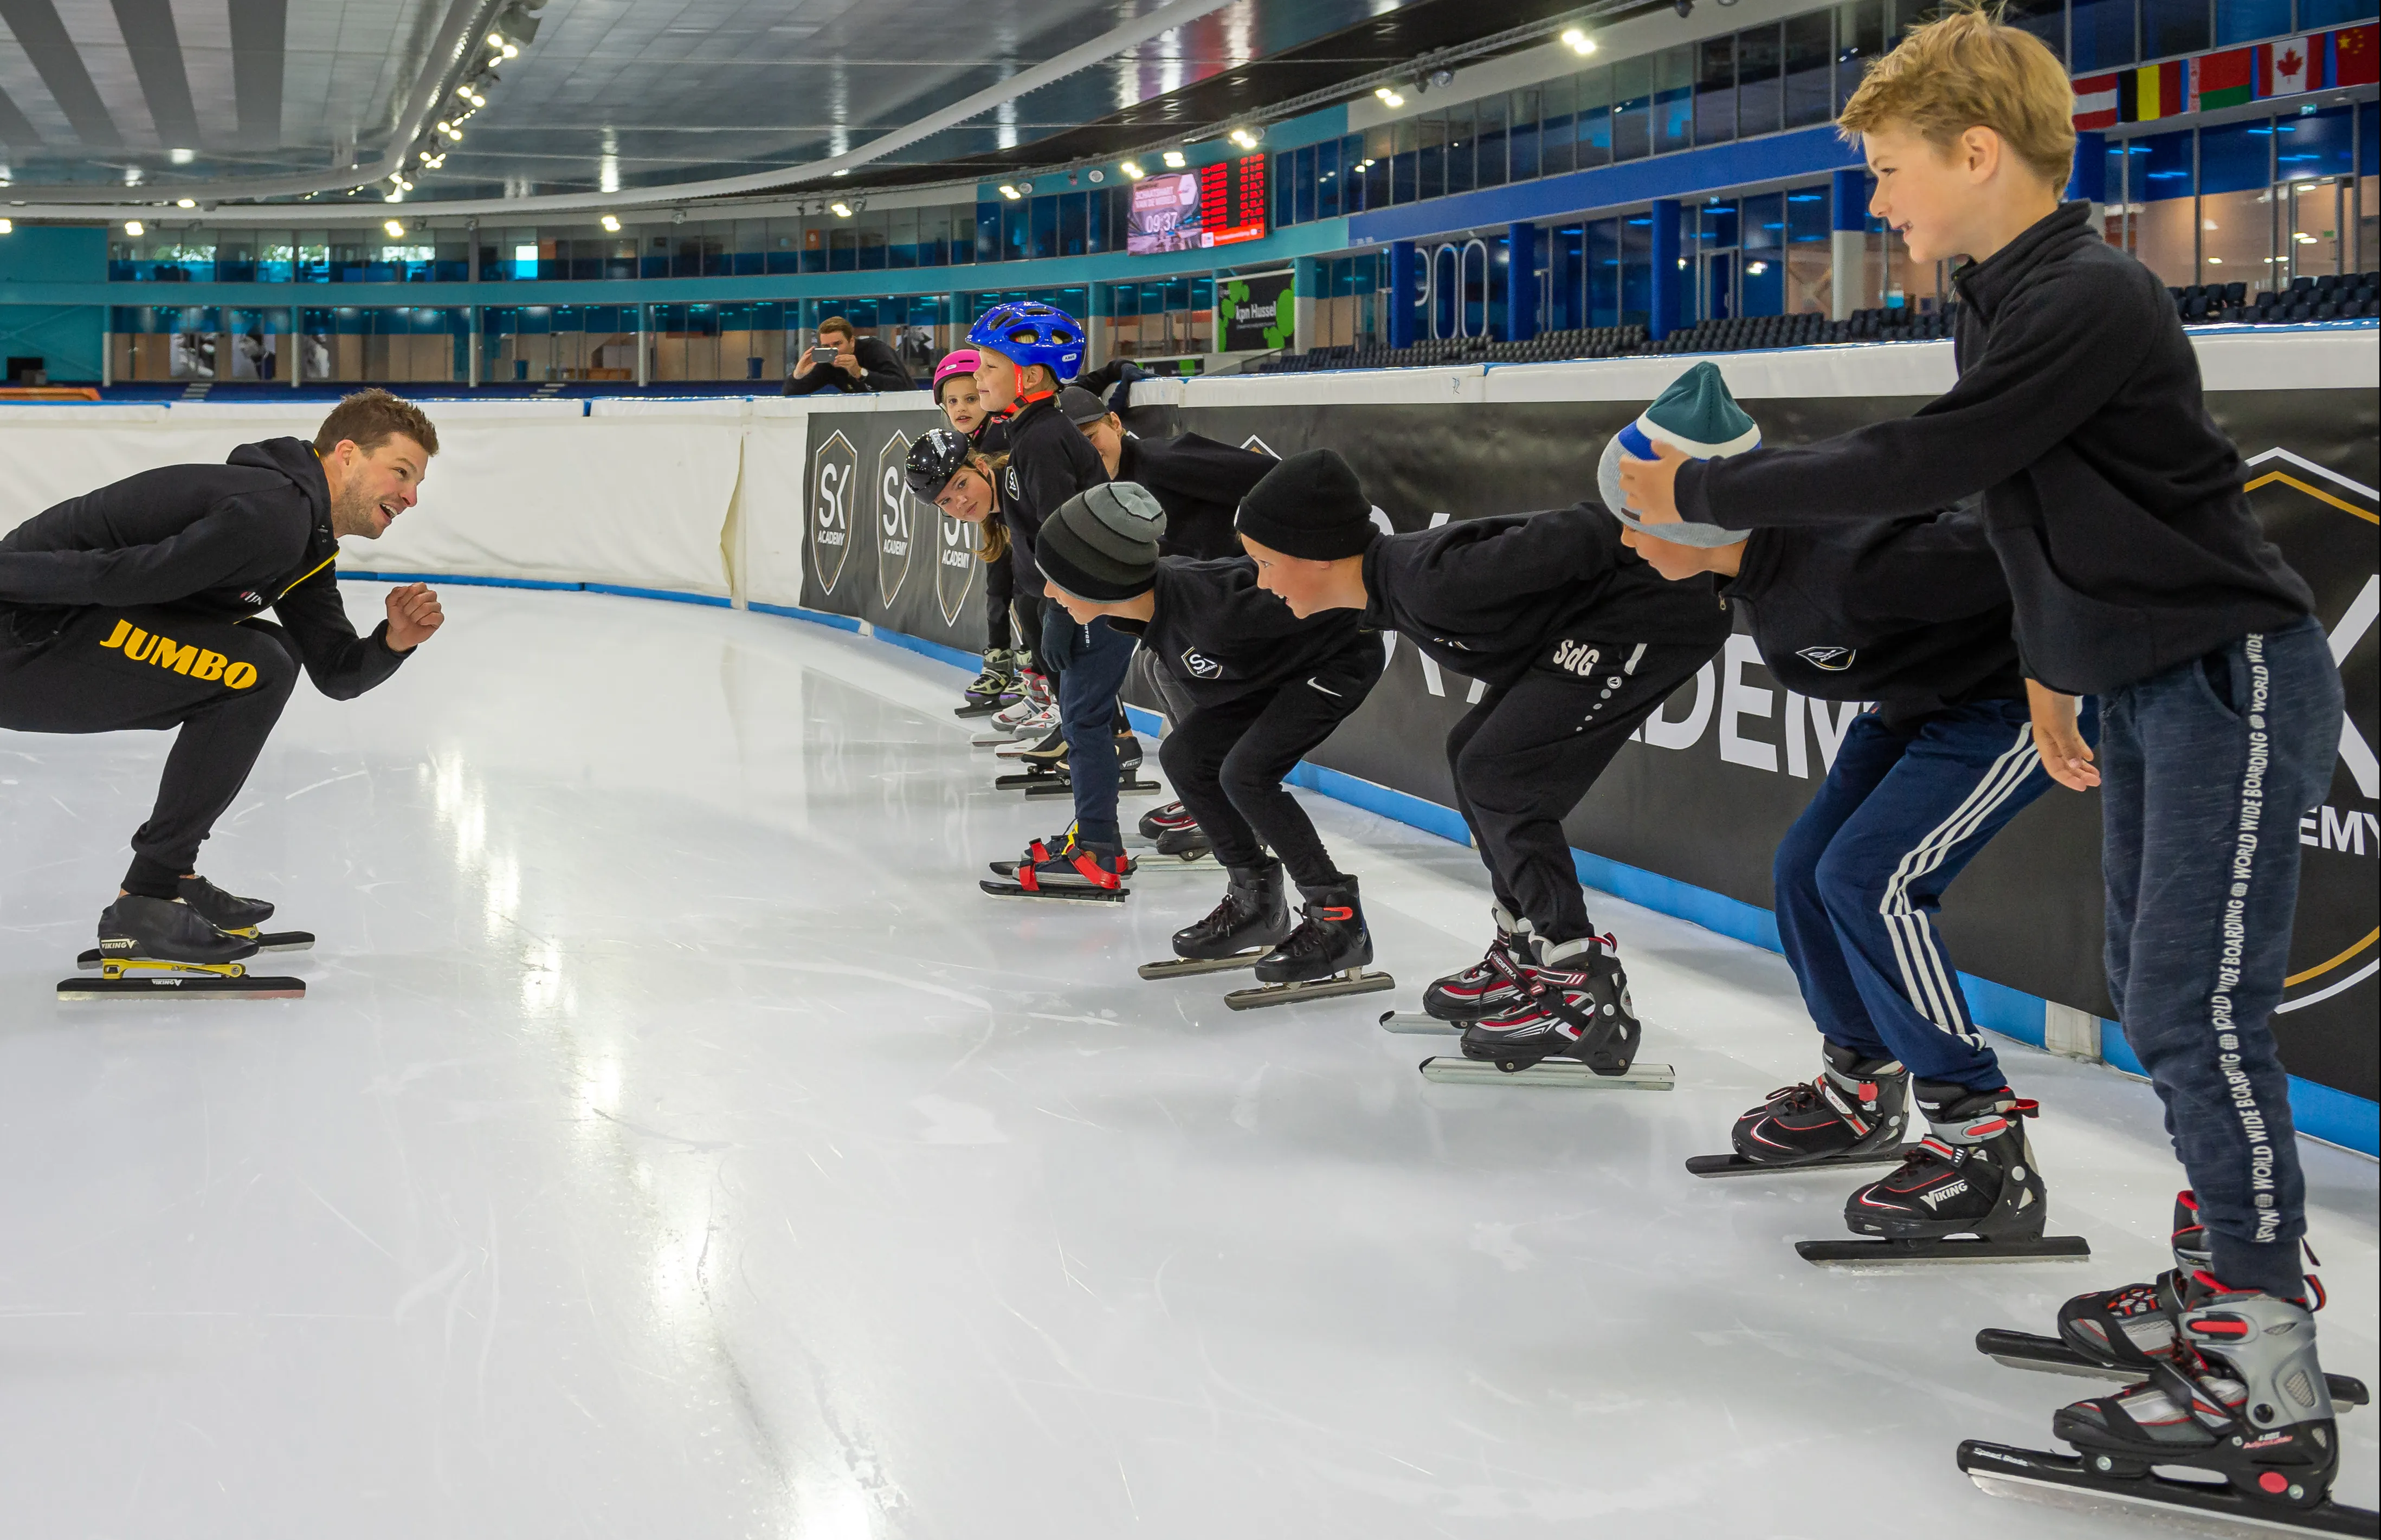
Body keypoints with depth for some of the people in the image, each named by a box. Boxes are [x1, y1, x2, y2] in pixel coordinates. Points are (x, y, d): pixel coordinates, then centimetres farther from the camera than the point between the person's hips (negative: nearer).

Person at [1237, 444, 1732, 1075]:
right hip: (1590, 627, 11)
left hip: (1659, 612, -11)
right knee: (1472, 752, 16)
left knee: (1496, 775, -13)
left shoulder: (1428, 579, -24)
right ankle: (1528, 957, 26)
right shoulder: (1395, 583, 6)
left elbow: (1563, 539, -25)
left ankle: (1585, 993, -9)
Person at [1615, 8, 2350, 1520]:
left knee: (2198, 1008, -14)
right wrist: (2053, 674, 22)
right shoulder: (2006, 295, 9)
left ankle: (2270, 1395, -12)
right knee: (2155, 997, 15)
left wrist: (1705, 491, -14)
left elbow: (1915, 469, -24)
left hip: (2234, 673, -10)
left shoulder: (2091, 300, -22)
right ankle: (2248, 1270, 28)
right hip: (2144, 682, 10)